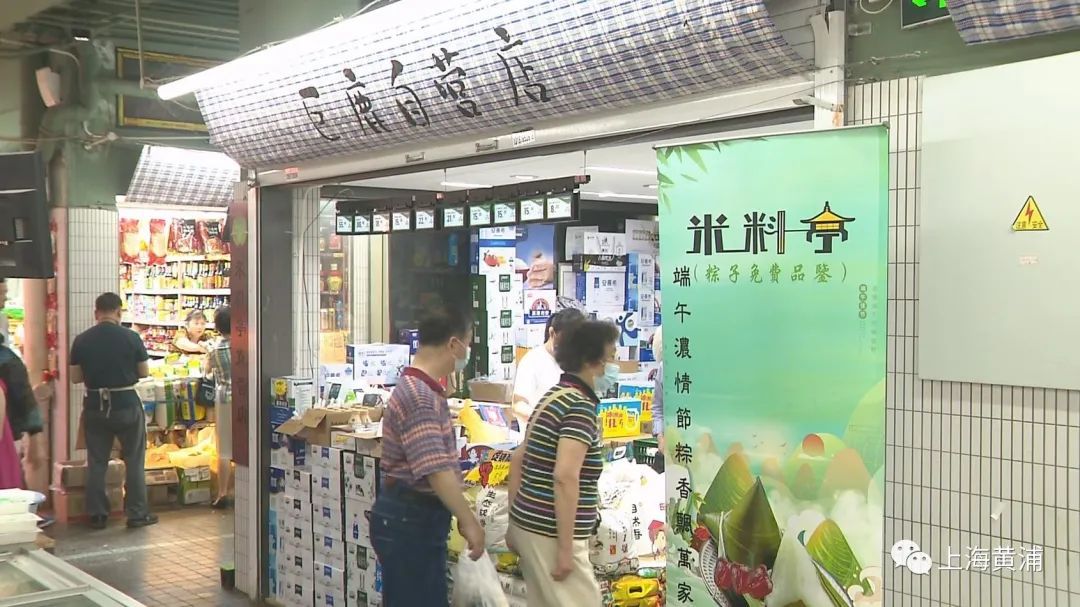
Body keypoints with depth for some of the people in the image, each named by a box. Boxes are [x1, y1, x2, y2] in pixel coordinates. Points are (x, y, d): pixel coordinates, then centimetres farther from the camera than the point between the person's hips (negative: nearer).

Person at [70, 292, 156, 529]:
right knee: (134, 461, 8)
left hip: (95, 406, 2)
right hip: (126, 404, -2)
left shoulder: (81, 340, -3)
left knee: (96, 462, 11)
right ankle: (137, 513, 11)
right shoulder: (131, 337, -9)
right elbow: (144, 372, -2)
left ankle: (97, 514, 15)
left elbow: (75, 377, 2)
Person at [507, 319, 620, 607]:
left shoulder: (553, 398, 13)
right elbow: (565, 477, -26)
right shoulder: (580, 406, -16)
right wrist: (566, 548, -23)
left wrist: (515, 522, 20)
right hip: (550, 533, -9)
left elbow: (518, 459, 17)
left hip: (529, 525, 9)